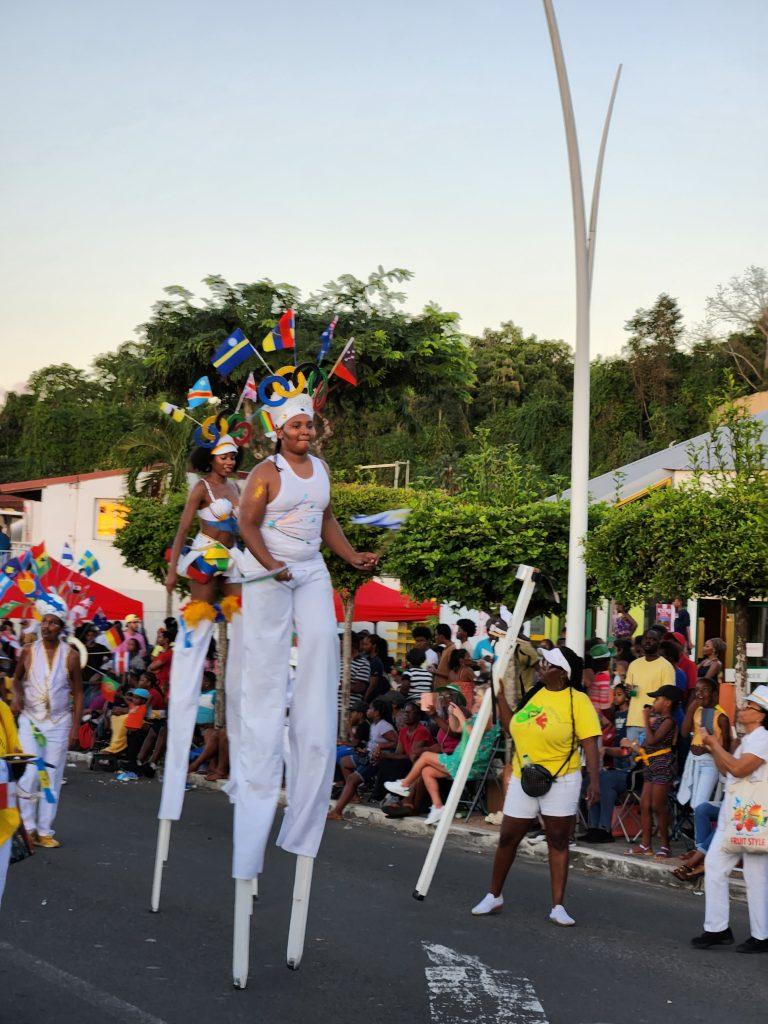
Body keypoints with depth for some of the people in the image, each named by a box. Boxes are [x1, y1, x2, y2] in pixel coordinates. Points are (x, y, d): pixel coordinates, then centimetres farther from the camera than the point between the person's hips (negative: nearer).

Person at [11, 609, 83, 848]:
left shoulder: (70, 656, -3)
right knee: (29, 775, -7)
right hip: (30, 719, 0)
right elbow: (17, 678, 15)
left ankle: (45, 831, 10)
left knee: (52, 779, 3)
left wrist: (75, 728, -3)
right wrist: (17, 696, -7)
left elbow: (78, 693, 2)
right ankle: (28, 828, 5)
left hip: (59, 722, 0)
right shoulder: (28, 652, -1)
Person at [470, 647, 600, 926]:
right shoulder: (532, 694, 7)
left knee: (558, 843, 2)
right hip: (523, 779, 5)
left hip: (560, 782, -5)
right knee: (507, 839, 9)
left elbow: (590, 743, -14)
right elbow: (511, 725, 14)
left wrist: (594, 781, -22)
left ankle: (558, 907, 9)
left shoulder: (578, 700, -10)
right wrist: (499, 695, 9)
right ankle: (494, 896, 25)